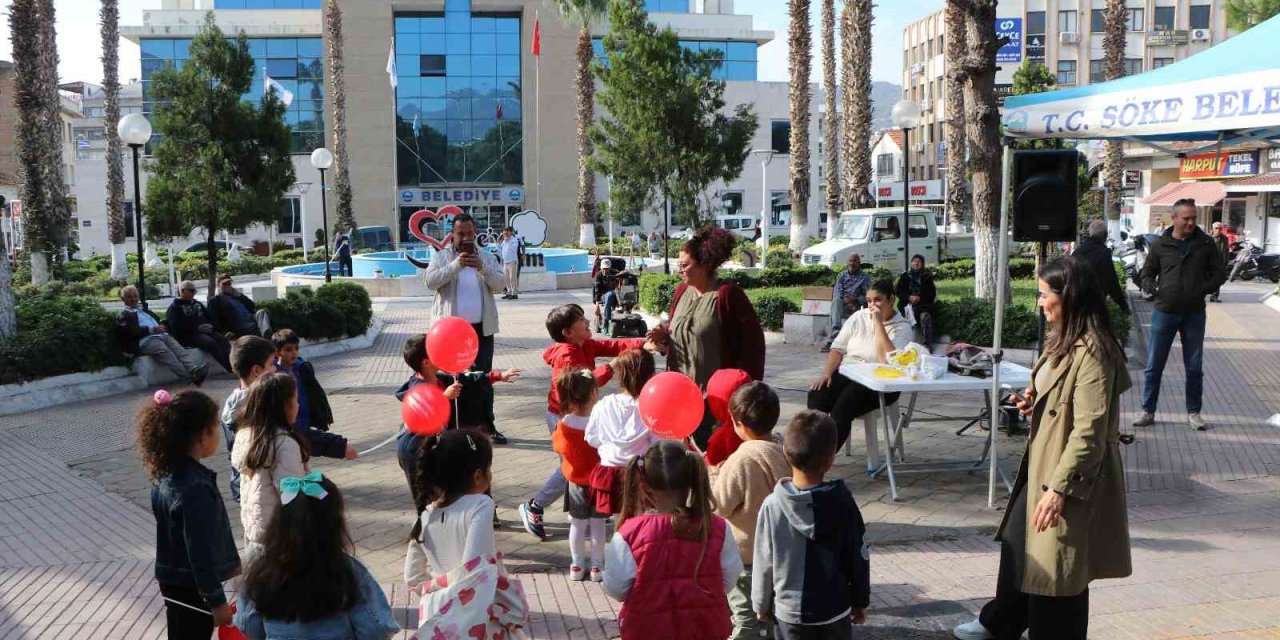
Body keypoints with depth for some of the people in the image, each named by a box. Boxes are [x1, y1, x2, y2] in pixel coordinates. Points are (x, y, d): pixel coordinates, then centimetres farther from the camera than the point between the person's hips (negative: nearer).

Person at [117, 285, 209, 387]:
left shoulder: (145, 311, 36)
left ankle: (194, 370, -50)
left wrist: (162, 326, 5)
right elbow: (131, 331, -4)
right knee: (166, 354, -33)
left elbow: (159, 321, 29)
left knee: (179, 349, -25)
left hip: (162, 335, 6)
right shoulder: (122, 315, 14)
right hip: (146, 340, -6)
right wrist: (151, 329, -15)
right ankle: (192, 377, -52)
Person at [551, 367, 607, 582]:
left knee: (578, 523, 14)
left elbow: (559, 447, -1)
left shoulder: (565, 424, -16)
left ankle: (577, 565, 21)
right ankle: (597, 566, 17)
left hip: (576, 482, 2)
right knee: (597, 523, 10)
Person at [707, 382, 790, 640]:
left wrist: (711, 472, -6)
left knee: (745, 614, 9)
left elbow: (720, 506, -17)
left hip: (745, 553, -6)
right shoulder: (784, 453, -7)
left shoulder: (741, 460, -27)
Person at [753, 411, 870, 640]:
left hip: (789, 610, -1)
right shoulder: (842, 502, -14)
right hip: (835, 610, 1)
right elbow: (859, 557, -5)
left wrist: (761, 604, 8)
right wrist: (860, 601, 10)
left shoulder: (772, 506, -16)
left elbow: (763, 563, -8)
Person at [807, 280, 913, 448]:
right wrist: (826, 373, -8)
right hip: (845, 374, 4)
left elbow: (889, 360, -20)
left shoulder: (902, 326, -3)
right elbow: (837, 349, 10)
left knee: (844, 405, -33)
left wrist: (878, 323, -17)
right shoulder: (858, 317, 11)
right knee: (815, 396, -26)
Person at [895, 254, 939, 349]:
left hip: (922, 305, -1)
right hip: (906, 305, 1)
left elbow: (931, 294, 7)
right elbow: (898, 291, 8)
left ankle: (928, 344, -39)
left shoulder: (927, 277, 15)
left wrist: (919, 298, -11)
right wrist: (909, 297, -10)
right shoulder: (904, 277, 19)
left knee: (925, 316, -34)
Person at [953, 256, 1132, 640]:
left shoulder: (1092, 351, -24)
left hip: (1070, 478, -11)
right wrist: (1035, 403, 4)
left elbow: (1089, 432, -26)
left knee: (1057, 571, 5)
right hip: (1041, 465, 11)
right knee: (1017, 544, 24)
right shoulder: (1065, 340, 8)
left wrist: (1059, 488, -25)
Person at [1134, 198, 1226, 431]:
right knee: (1153, 366, 3)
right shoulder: (1159, 244, 0)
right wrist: (1153, 288, -14)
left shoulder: (1205, 243, 1)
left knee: (1194, 368, 10)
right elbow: (1147, 273, 7)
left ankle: (1193, 412, 22)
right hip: (1164, 313, -1)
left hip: (1194, 314, 1)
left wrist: (1204, 289, -10)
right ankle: (1148, 411, 13)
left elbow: (1220, 272, 6)